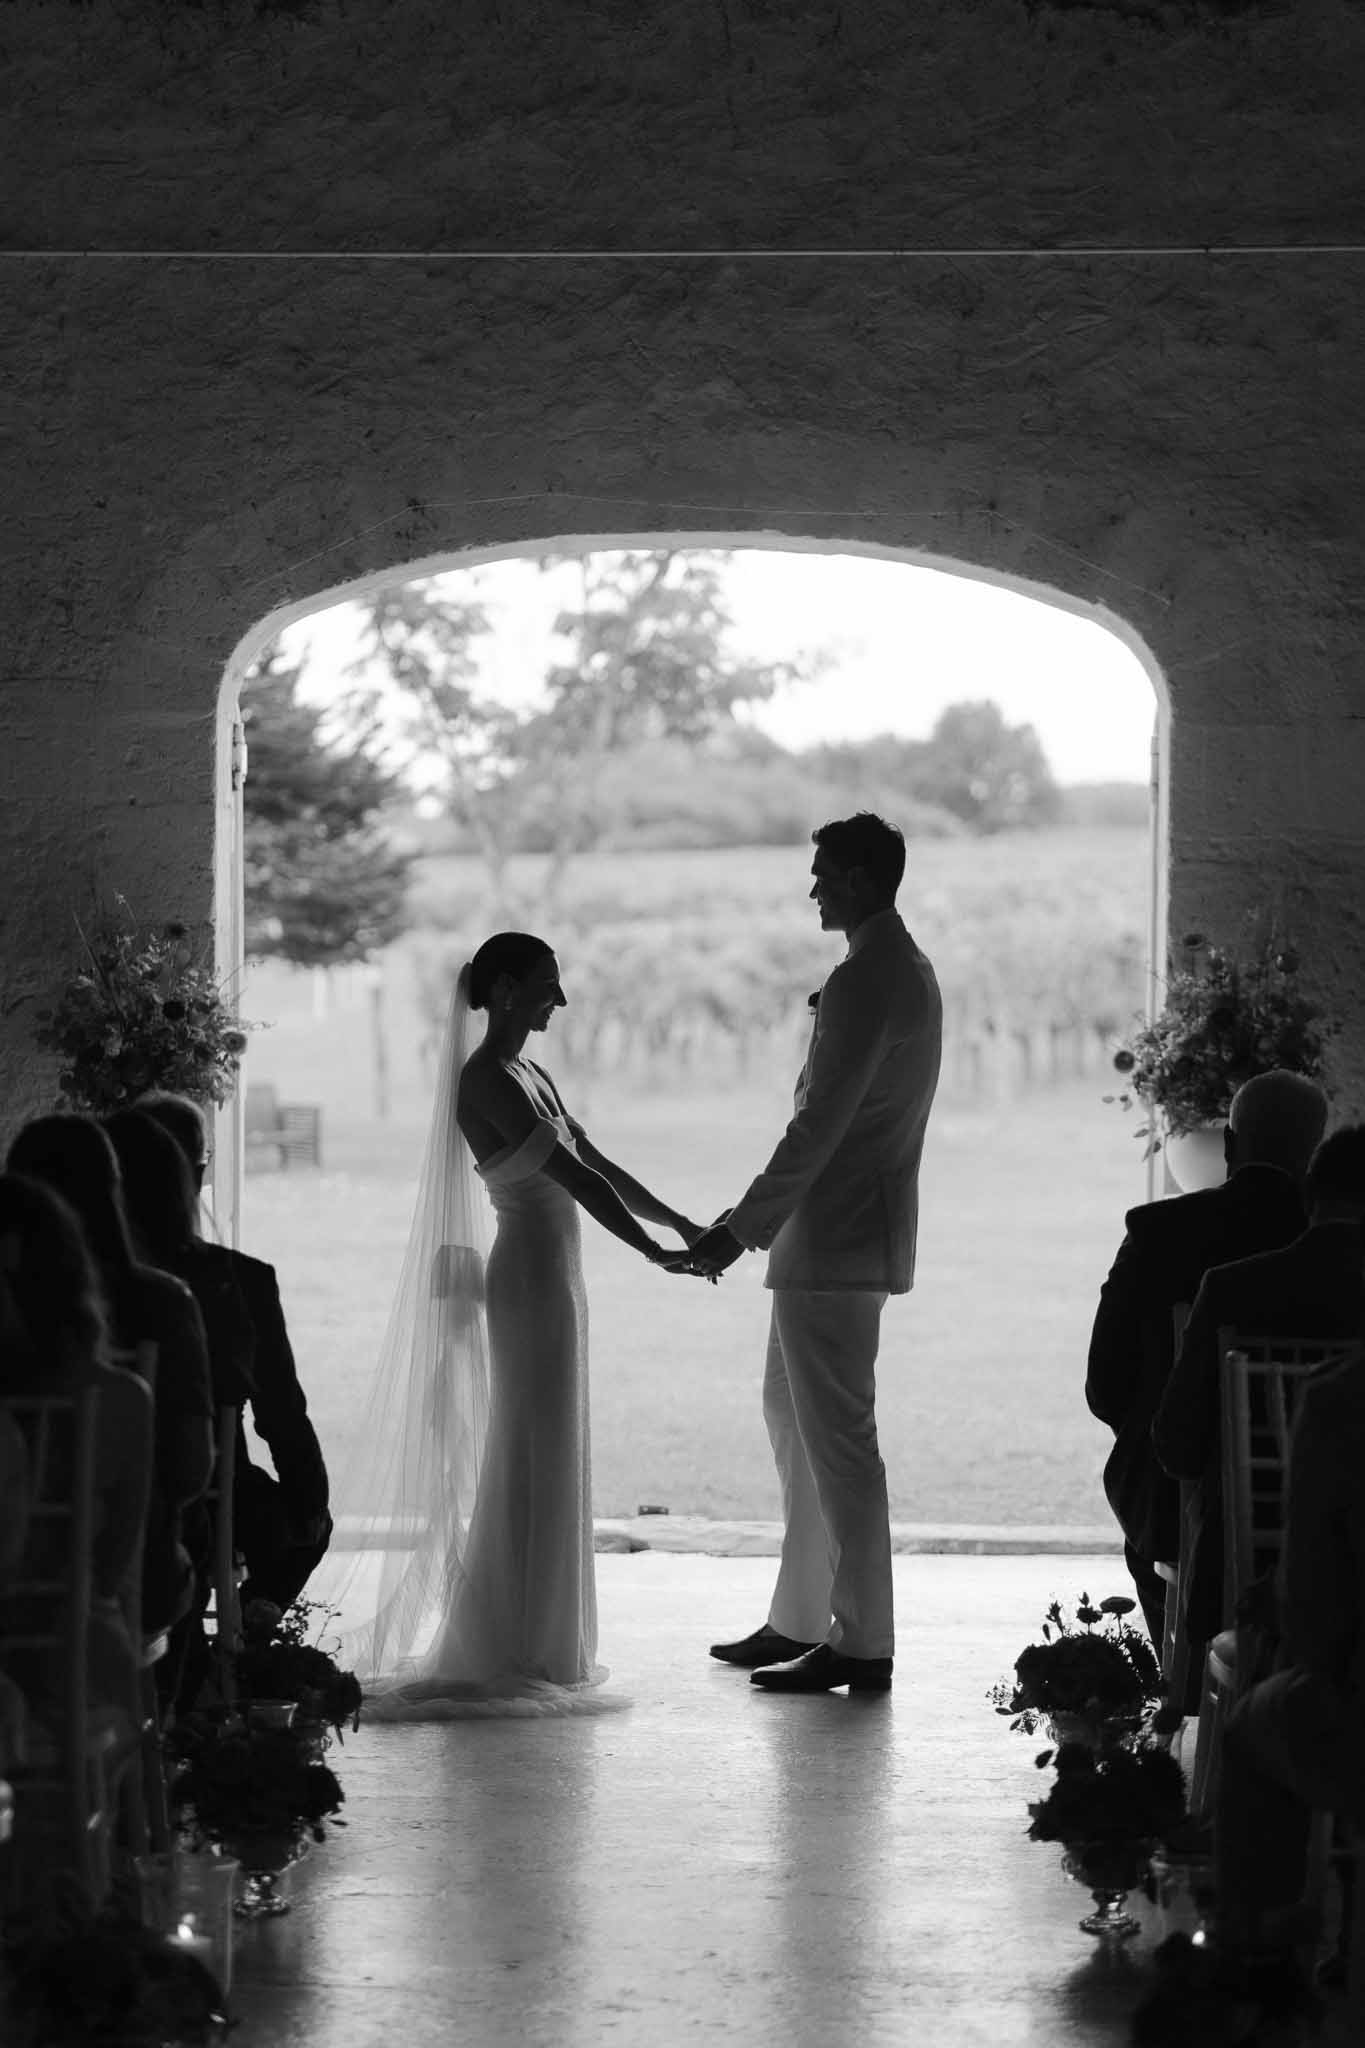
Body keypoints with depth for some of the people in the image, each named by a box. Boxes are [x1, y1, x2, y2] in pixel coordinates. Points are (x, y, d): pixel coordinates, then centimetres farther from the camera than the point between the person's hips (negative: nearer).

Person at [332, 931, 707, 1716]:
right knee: (531, 1467, -5)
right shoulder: (487, 1081, -15)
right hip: (530, 1276, -10)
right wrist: (656, 1254, -20)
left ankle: (535, 1646, 19)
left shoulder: (529, 1076, 14)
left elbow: (596, 1164, 18)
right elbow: (574, 1177, -20)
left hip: (551, 1278, 10)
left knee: (546, 1467, 13)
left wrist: (680, 1223, 13)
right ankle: (508, 1652, 0)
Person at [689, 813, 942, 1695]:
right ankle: (801, 1621, 26)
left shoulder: (866, 983, -18)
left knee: (836, 1435, -5)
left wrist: (740, 1228, -17)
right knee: (796, 1420, 19)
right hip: (845, 1237, 11)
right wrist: (753, 1221, 20)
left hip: (834, 1247, -11)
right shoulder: (908, 970, 15)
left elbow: (819, 1126, -21)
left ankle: (861, 1645, -1)